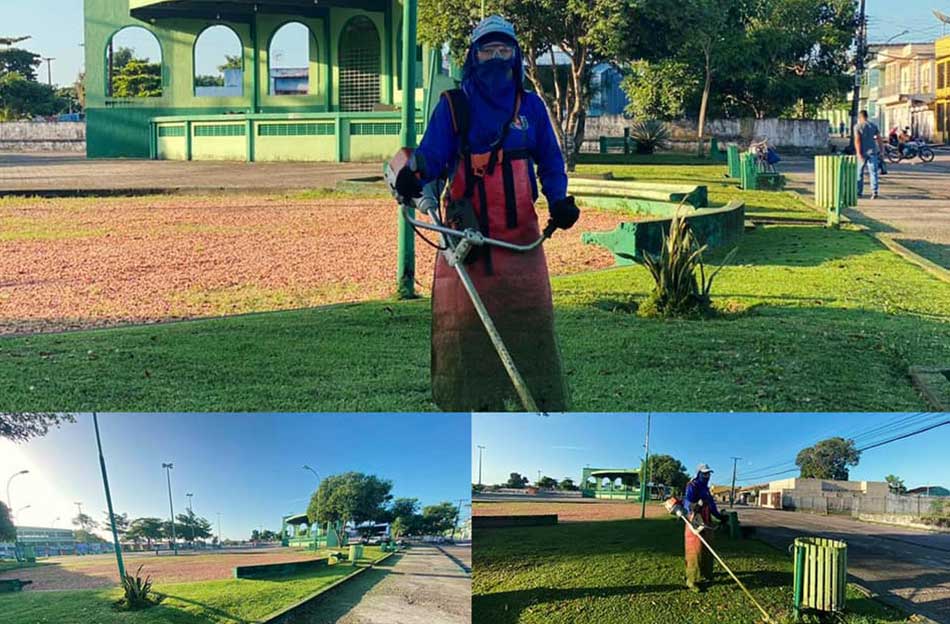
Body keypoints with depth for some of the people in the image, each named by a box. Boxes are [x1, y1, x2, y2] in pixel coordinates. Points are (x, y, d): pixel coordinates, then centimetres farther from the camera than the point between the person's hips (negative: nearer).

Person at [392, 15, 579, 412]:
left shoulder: (531, 106, 13)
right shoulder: (454, 105, 6)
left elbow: (550, 161, 17)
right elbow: (431, 155, -1)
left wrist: (559, 200, -1)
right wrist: (413, 176, -24)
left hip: (520, 234, 2)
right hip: (466, 231, -2)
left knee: (530, 318, 1)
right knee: (465, 321, -3)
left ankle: (547, 405, 6)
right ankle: (470, 402, 5)